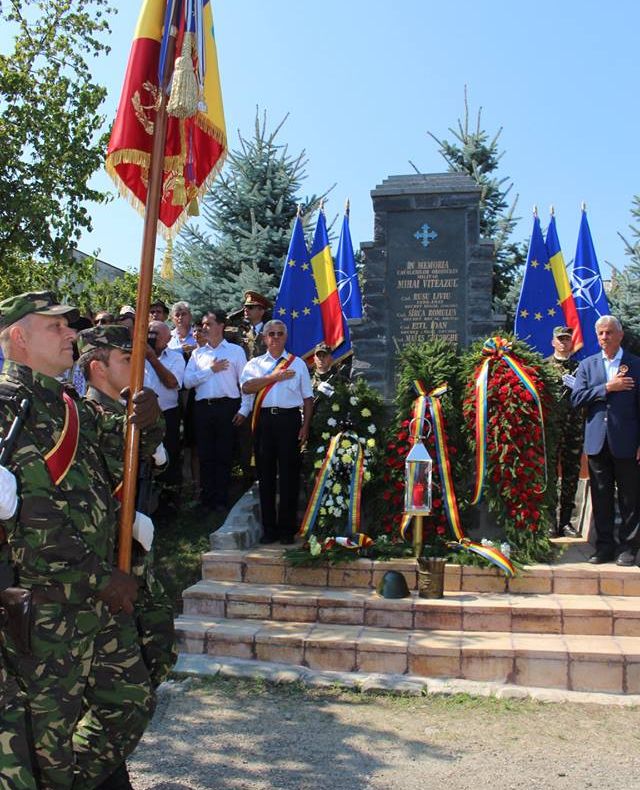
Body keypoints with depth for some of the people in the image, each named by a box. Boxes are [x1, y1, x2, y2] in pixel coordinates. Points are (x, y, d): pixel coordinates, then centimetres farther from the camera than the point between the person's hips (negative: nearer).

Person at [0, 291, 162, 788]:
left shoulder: (72, 405, 13)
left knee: (133, 700, 19)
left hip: (101, 593, 8)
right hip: (45, 603, -8)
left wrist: (147, 424, -4)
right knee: (50, 729, 7)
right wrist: (102, 579, -17)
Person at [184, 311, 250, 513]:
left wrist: (244, 409, -6)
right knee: (205, 455, 6)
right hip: (203, 407, 3)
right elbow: (188, 381, 4)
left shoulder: (236, 351, 7)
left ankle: (221, 500, 9)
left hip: (227, 406, -3)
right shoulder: (197, 353, 16)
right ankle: (207, 499, 15)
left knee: (224, 454, 0)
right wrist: (210, 370, -3)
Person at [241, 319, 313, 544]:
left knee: (289, 474, -1)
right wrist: (274, 377, -9)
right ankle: (269, 528, 11)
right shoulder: (255, 363, 14)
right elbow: (247, 387, -6)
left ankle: (287, 528, 8)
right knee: (265, 473, 3)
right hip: (264, 419, 1)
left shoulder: (297, 363, 13)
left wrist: (305, 426, 0)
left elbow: (308, 398, 11)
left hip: (289, 418, -1)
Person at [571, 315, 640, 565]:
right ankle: (605, 545, 19)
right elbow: (576, 399, -1)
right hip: (597, 441, 2)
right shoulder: (587, 364, 10)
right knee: (601, 497, 8)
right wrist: (607, 387, -10)